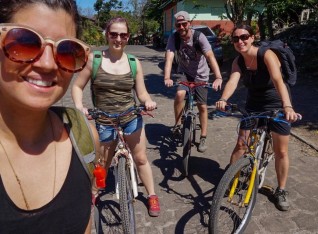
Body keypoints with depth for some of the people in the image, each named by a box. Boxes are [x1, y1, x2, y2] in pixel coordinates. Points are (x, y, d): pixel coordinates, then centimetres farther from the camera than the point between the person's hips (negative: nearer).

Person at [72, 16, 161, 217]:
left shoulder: (134, 62, -4)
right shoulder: (93, 59, -8)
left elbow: (141, 92, 0)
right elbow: (78, 86, -1)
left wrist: (148, 101, -22)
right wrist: (79, 106, -19)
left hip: (132, 118, 1)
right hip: (105, 122, -1)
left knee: (141, 159, 12)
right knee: (102, 165, 14)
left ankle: (152, 196, 32)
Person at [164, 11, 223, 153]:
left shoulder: (199, 37, -24)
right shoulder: (173, 37, -18)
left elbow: (210, 56, -35)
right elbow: (169, 57, -31)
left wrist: (218, 77, -49)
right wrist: (167, 78, -48)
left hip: (200, 74, -1)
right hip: (183, 72, 1)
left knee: (202, 106, 0)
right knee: (180, 94, -29)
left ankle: (203, 138, 15)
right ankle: (177, 125, -8)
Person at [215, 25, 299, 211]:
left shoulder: (267, 55, -23)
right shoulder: (238, 61, -10)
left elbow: (278, 81, -38)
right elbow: (233, 81, -28)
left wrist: (287, 106, -54)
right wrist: (223, 100, -48)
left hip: (277, 105, -3)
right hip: (254, 105, 4)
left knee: (281, 151, 3)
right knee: (241, 144, 2)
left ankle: (281, 191, 22)